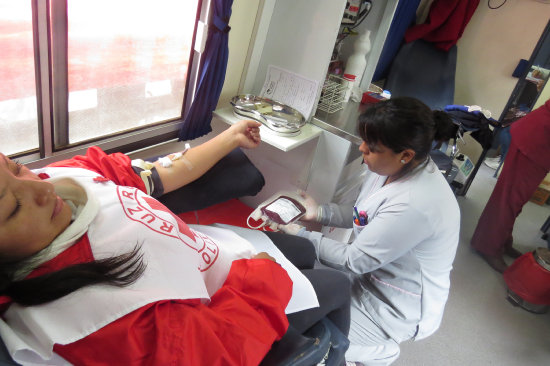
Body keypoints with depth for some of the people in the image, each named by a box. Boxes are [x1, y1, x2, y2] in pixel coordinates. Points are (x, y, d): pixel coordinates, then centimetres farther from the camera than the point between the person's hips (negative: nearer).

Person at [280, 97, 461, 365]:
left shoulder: (414, 204, -35)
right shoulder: (394, 167, -9)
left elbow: (354, 260, -25)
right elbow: (363, 214, 7)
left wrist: (301, 235, -16)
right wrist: (319, 212, -5)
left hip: (397, 308, -8)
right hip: (371, 273, 8)